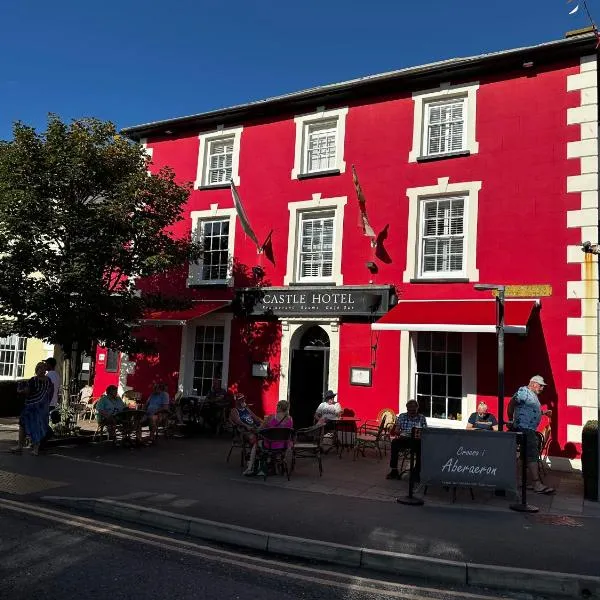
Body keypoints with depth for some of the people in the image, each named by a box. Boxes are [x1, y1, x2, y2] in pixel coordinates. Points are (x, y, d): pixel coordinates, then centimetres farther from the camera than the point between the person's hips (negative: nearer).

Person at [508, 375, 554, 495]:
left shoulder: (533, 395, 21)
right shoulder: (524, 391, -11)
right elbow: (512, 403, -18)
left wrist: (544, 412, 19)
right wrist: (511, 419, -15)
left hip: (530, 430, 11)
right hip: (524, 428, -11)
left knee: (526, 456, 16)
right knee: (532, 456, -13)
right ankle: (537, 484, -15)